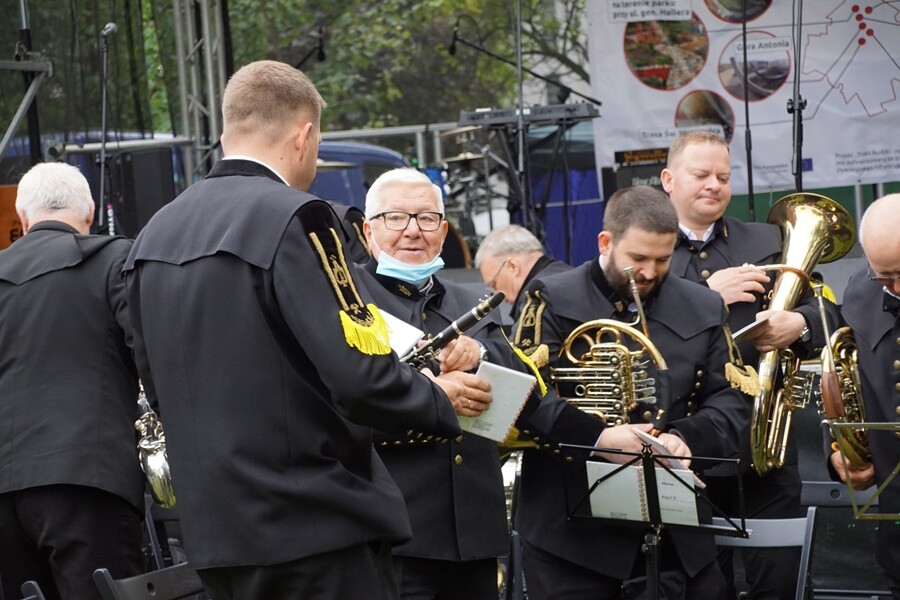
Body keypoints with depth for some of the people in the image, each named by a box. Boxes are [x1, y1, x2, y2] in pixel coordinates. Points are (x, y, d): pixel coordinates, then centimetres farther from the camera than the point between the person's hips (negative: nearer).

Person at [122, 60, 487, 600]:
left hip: (213, 530, 8)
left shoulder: (157, 232, 9)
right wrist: (440, 399, -2)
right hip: (316, 532, -8)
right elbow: (361, 376, -20)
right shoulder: (292, 218, -14)